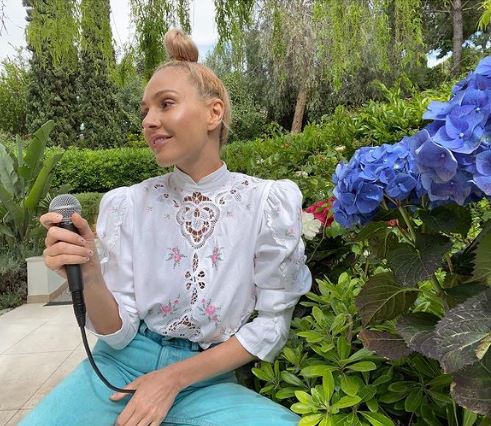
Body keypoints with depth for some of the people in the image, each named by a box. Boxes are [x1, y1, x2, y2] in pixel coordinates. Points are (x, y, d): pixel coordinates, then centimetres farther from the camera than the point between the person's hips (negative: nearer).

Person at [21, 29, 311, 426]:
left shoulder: (268, 201, -9)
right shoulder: (127, 203, -4)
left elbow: (272, 324, -6)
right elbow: (118, 331, -3)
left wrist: (174, 378, -11)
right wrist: (89, 278, -24)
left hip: (208, 378, 0)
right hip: (124, 363, 1)